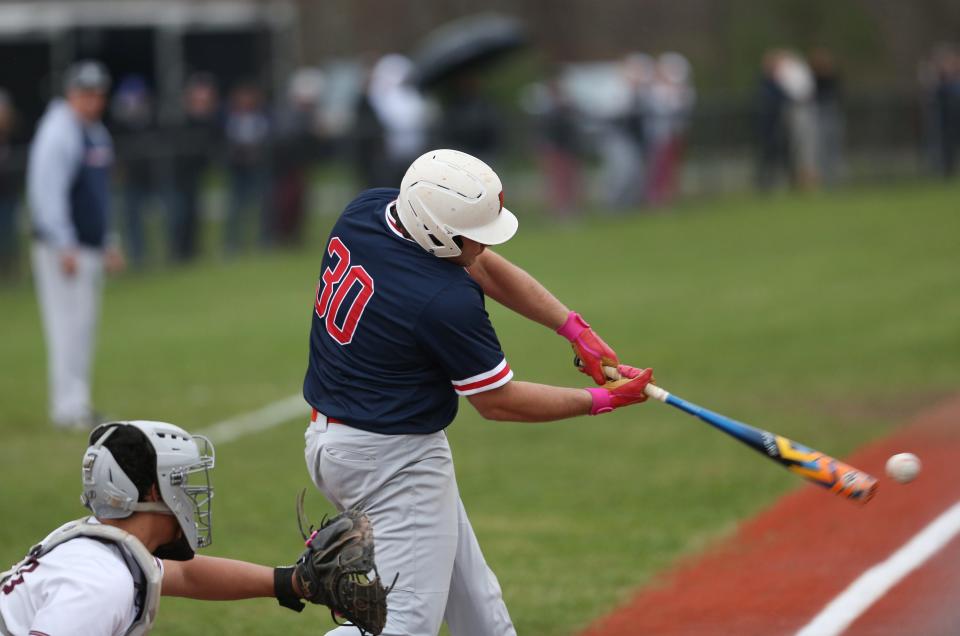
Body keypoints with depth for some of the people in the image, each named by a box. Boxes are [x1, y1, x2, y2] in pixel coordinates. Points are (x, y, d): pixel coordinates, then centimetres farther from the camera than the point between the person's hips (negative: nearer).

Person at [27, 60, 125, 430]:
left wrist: (108, 243, 24)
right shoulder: (58, 133, -13)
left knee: (84, 328, 11)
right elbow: (47, 191, -19)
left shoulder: (98, 133, 16)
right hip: (64, 250, -9)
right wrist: (64, 247, -24)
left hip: (91, 249, 9)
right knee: (68, 326, -10)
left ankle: (76, 406, 17)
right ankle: (68, 408, -10)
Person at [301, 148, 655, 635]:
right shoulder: (448, 302, -27)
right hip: (393, 460, -10)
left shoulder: (368, 208, -4)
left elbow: (485, 267, 7)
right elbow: (497, 402, -12)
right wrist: (600, 401, -2)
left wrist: (576, 330, 1)